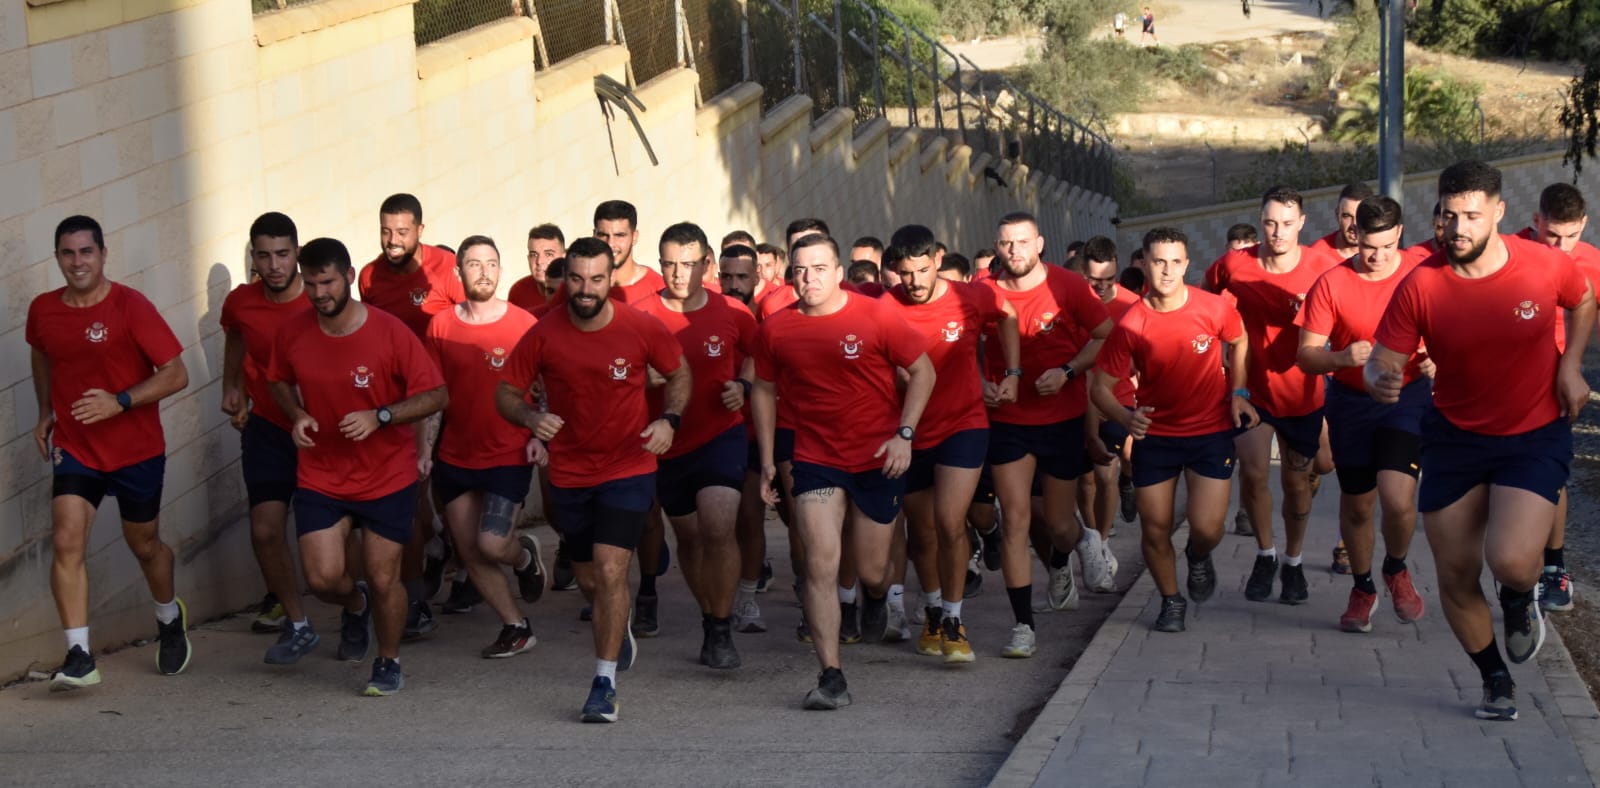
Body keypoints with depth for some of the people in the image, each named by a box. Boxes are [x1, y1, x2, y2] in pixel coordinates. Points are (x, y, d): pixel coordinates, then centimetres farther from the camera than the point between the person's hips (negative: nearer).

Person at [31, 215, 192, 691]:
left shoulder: (131, 307, -15)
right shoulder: (43, 311, -1)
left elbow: (176, 374, -16)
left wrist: (120, 402, -26)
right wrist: (45, 413, 14)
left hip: (137, 450, -2)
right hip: (74, 449, 2)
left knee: (144, 544, 15)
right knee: (66, 540, -16)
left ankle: (170, 619, 45)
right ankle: (79, 657, -16)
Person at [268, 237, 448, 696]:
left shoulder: (390, 333, -15)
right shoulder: (292, 335, -5)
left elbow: (436, 396, -12)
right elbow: (279, 382, 15)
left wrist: (379, 416, -25)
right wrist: (296, 414, -7)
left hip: (387, 478, -2)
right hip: (320, 477, 2)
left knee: (383, 580, 2)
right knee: (322, 578, -7)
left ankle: (389, 664, 27)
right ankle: (355, 606, 31)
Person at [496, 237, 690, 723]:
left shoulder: (642, 329, -11)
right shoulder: (544, 335, -10)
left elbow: (678, 374, 6)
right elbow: (506, 394, -2)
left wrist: (669, 420, -12)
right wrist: (531, 418, -24)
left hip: (628, 469, -3)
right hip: (569, 474, 3)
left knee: (610, 572, -16)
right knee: (590, 581, 16)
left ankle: (605, 683, -6)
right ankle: (620, 629, 51)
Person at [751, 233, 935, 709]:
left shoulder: (874, 317, -10)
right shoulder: (776, 330, -3)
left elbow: (922, 371, -2)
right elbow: (765, 390, 12)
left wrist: (904, 434, -11)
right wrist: (768, 460, 8)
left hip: (877, 459, -1)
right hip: (816, 460, 1)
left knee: (871, 571, 9)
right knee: (821, 566, -13)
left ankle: (877, 598, 48)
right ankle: (832, 678, -12)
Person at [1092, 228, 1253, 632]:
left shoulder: (1214, 309, -13)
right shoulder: (1130, 325, -14)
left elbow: (1238, 342, 10)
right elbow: (1102, 388, -9)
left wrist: (1238, 393, 0)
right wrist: (1126, 418, -29)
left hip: (1211, 431, 0)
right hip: (1155, 434, 0)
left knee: (1207, 528, -9)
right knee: (1155, 530, 2)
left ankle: (1198, 556, 29)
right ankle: (1171, 600, 29)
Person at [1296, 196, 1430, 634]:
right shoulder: (1332, 284, -8)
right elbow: (1306, 356, -7)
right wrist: (1342, 358, -27)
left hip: (1408, 397, -1)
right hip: (1352, 402, 1)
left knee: (1397, 498, -19)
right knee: (1356, 504, 11)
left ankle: (1397, 570, 13)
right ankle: (1363, 589, 35)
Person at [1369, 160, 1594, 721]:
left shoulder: (1545, 265, -12)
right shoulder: (1420, 286, -14)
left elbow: (1583, 302, 11)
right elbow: (1383, 361, -9)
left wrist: (1571, 366, -3)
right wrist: (1381, 379, -33)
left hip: (1535, 437, -2)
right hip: (1455, 438, 2)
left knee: (1510, 562, -23)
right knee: (1455, 578, 5)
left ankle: (1521, 600, 17)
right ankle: (1496, 681, 32)